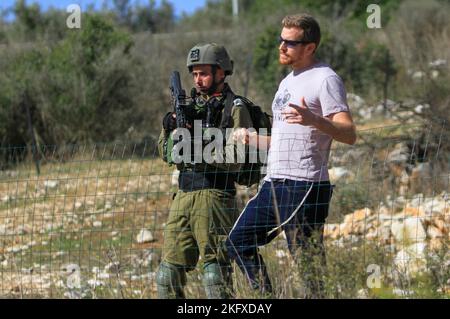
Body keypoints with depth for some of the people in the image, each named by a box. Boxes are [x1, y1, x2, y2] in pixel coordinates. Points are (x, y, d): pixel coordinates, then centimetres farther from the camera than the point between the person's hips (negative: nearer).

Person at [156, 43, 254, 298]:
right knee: (170, 268, 8)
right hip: (184, 196, 7)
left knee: (216, 268, -8)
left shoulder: (234, 108, -3)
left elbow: (237, 157, -14)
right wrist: (170, 130, -3)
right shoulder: (191, 105, 17)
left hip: (215, 197, -7)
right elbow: (167, 155, 16)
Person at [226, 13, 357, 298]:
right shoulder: (288, 81, 21)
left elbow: (349, 134, -19)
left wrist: (313, 120, -35)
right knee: (239, 243, 7)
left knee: (307, 263, -7)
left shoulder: (325, 80, -7)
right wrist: (251, 138, 16)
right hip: (274, 184, 9)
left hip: (306, 187, -9)